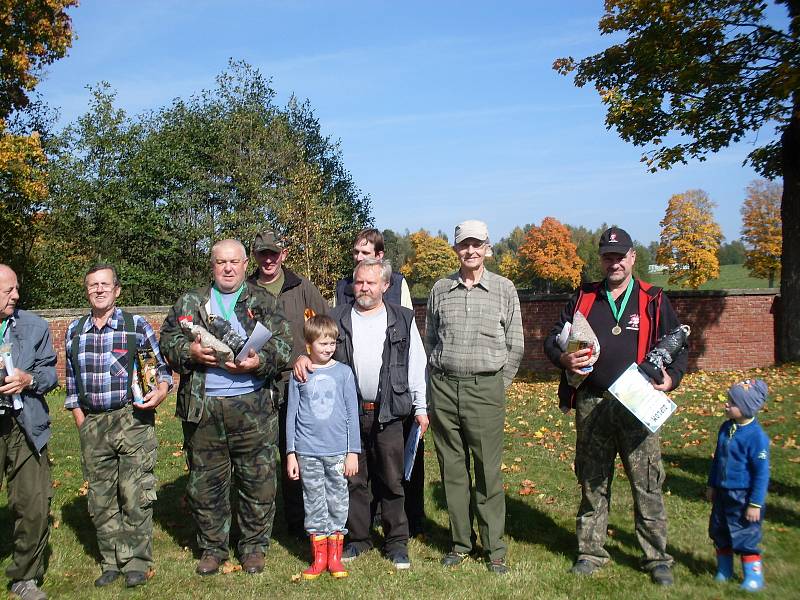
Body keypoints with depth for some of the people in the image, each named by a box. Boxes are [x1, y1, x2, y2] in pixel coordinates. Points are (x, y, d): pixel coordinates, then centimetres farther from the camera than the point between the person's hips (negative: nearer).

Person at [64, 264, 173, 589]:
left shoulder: (137, 325, -1)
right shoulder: (74, 331, 10)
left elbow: (162, 365, 4)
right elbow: (72, 382, 14)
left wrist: (161, 391, -16)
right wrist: (81, 423, 7)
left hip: (133, 418, -4)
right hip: (92, 424, 4)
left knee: (135, 494, -3)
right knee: (100, 498, 9)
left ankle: (136, 562, 10)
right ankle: (111, 562, 23)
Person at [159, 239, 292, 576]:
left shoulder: (264, 302, 8)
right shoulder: (190, 302, 14)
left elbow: (283, 344, 0)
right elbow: (167, 341, 9)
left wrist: (260, 361, -18)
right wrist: (190, 352, -11)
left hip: (253, 405, -1)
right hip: (202, 406, 2)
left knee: (258, 479, 4)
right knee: (205, 481, 9)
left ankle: (254, 545, 21)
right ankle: (212, 548, 25)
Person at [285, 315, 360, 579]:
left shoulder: (343, 372, 0)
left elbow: (352, 414, 2)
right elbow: (291, 415, 5)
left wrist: (353, 452, 0)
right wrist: (290, 453, 3)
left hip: (338, 451, 0)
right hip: (308, 451, 0)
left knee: (338, 502, 7)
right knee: (314, 503, 8)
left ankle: (335, 555, 20)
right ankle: (319, 556, 20)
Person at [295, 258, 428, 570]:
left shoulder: (403, 320, 5)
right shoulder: (337, 319, 7)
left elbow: (416, 366, 6)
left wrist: (421, 407, 4)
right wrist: (301, 357, -13)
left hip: (387, 413, -1)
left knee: (391, 480, 5)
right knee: (353, 479, 10)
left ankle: (397, 542, 18)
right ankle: (357, 538, 25)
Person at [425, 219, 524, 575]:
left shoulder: (504, 289, 3)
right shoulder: (440, 290, 9)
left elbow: (515, 345, 6)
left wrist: (499, 385, 4)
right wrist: (439, 382, 10)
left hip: (486, 389, -2)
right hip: (444, 388, 2)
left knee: (488, 472, 0)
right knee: (452, 470, 7)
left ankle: (494, 548, 12)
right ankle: (460, 543, 20)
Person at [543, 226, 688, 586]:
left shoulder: (653, 300, 7)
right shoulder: (583, 299, 12)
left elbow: (678, 345, 9)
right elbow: (552, 340, 13)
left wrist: (671, 377, -10)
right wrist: (564, 359, -9)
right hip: (591, 405, 2)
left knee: (647, 484, 1)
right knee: (592, 482, 10)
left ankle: (657, 558, 16)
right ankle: (591, 553, 22)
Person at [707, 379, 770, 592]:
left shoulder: (756, 436, -21)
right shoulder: (726, 428, 3)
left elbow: (762, 472, -18)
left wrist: (755, 504, -17)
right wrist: (712, 485, 21)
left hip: (743, 496, -8)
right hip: (723, 492, 8)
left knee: (744, 536, 1)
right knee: (719, 532, 16)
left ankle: (754, 576, 18)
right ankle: (724, 570, 32)